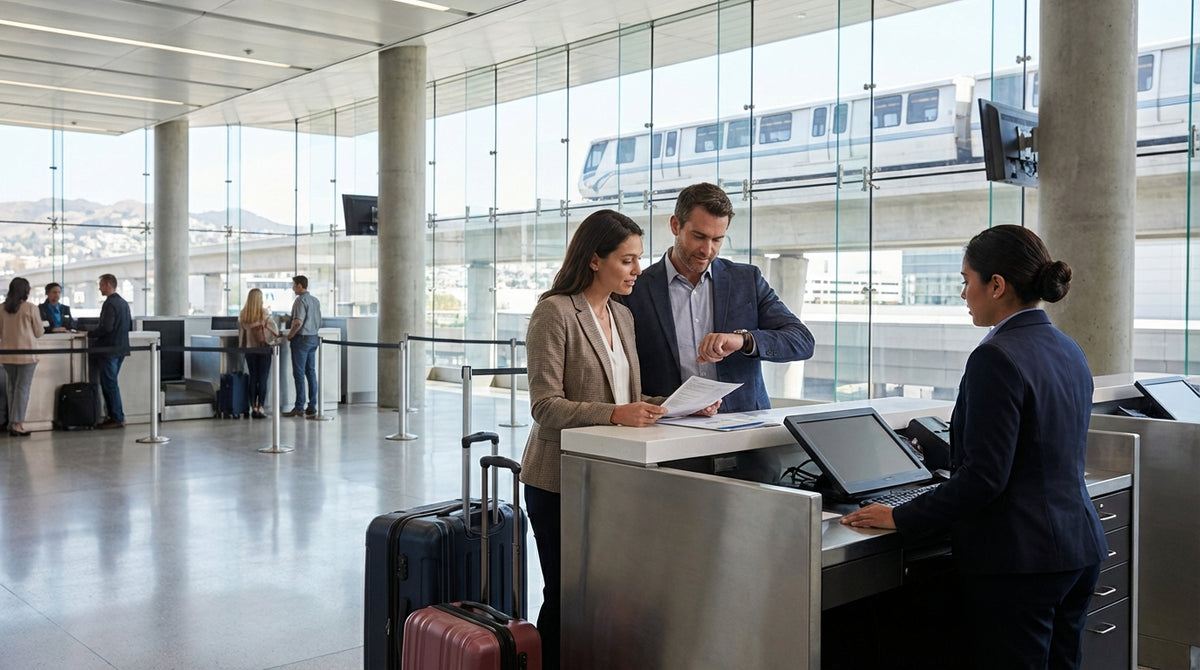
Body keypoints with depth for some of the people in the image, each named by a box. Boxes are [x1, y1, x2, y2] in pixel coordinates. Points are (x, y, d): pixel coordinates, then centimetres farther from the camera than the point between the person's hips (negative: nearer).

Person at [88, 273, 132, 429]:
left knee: (109, 384, -3)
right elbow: (129, 324, 20)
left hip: (109, 349, -9)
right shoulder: (123, 302, 13)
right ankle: (116, 415, 19)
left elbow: (106, 327, -23)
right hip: (121, 348, 9)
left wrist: (90, 334, -11)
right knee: (111, 383, 16)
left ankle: (117, 419, -1)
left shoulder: (110, 303, -16)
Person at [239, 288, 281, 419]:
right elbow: (273, 330, -9)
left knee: (253, 378, 11)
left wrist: (242, 347, 14)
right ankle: (260, 408, -3)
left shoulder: (243, 315, -1)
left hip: (249, 349, 4)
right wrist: (277, 336, 11)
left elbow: (241, 332, 5)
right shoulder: (264, 314, -12)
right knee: (263, 379, 0)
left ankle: (253, 407, 11)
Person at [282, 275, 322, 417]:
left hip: (301, 338, -8)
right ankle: (312, 406, 10)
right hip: (313, 338, 8)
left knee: (299, 373, -4)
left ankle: (299, 408, -3)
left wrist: (289, 335, -10)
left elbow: (298, 322, -22)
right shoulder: (316, 300, 11)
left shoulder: (301, 300, -14)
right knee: (311, 372, 10)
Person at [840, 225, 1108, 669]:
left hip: (1019, 557, -9)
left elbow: (984, 477, -21)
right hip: (1079, 549, 9)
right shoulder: (1070, 351, 9)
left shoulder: (997, 358, -19)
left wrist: (901, 519, -14)